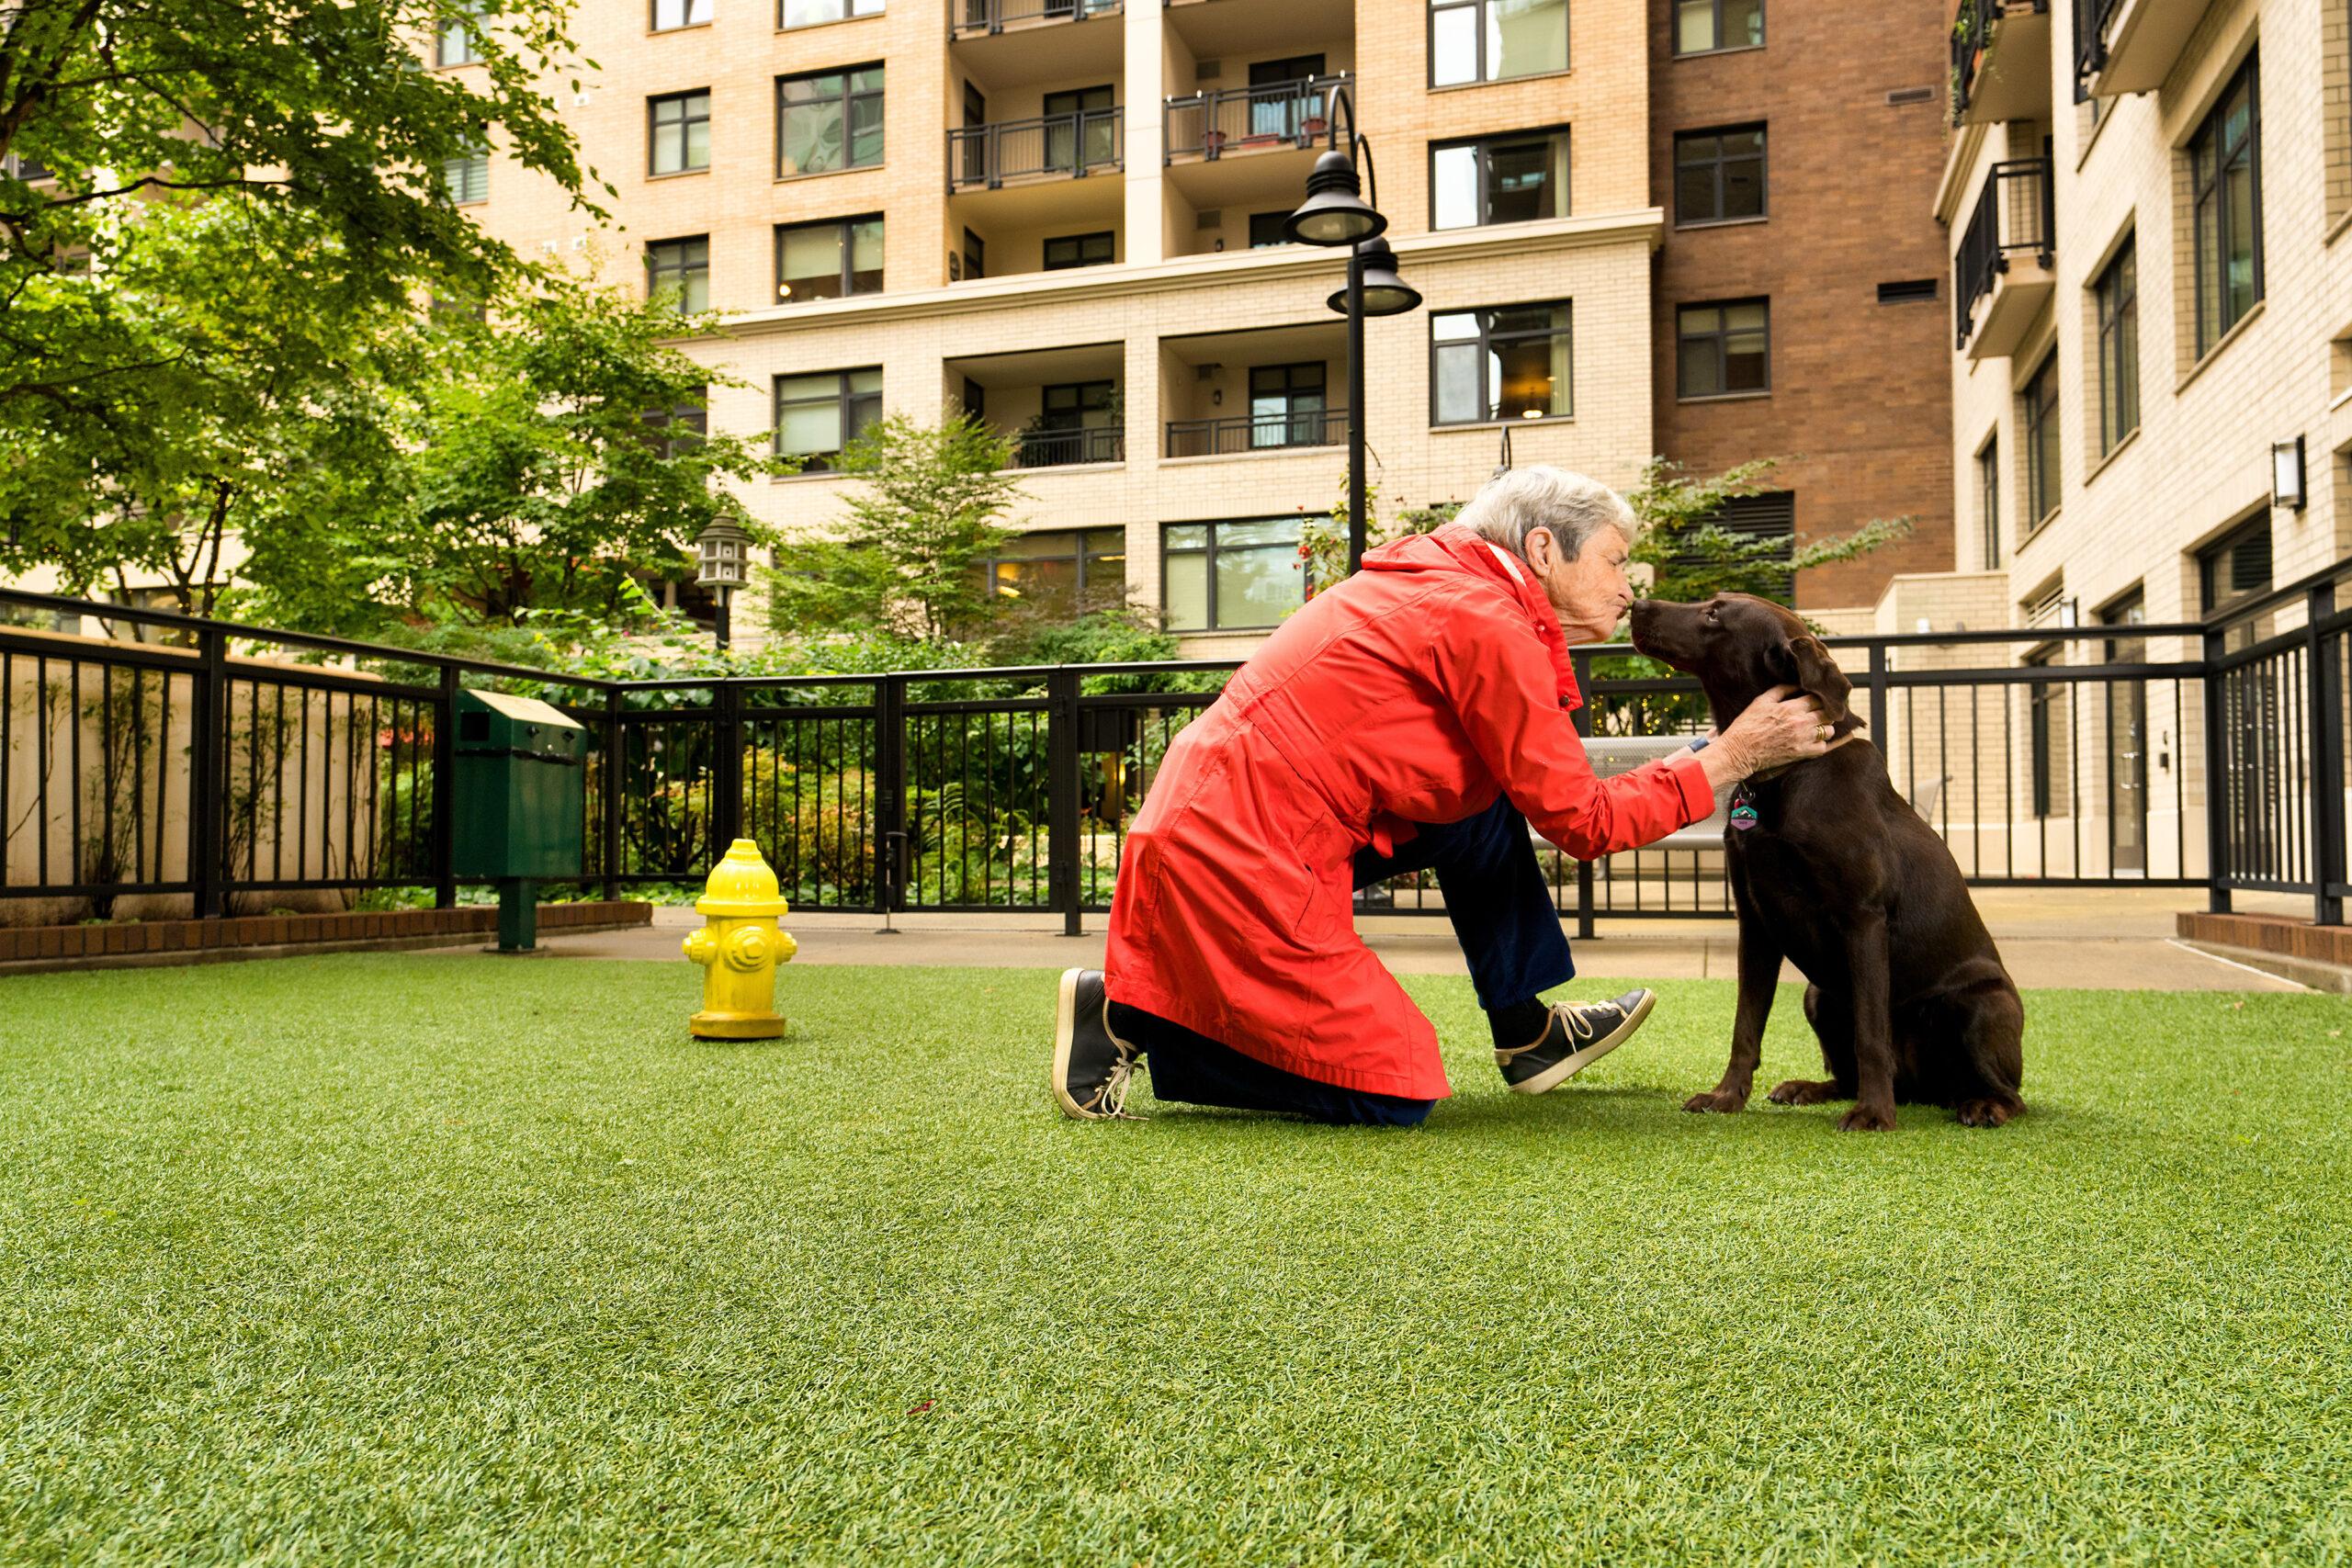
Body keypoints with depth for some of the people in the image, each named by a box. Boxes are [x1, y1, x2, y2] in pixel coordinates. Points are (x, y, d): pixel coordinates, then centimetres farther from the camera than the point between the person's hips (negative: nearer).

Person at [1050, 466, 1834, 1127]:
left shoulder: (1439, 584, 15)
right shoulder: (1488, 623, -13)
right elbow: (1581, 821, -9)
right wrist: (1730, 759, -3)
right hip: (1239, 851, -10)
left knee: (1485, 806, 14)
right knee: (1394, 1094, -3)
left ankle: (1526, 1032, 21)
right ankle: (1127, 1014, 1)